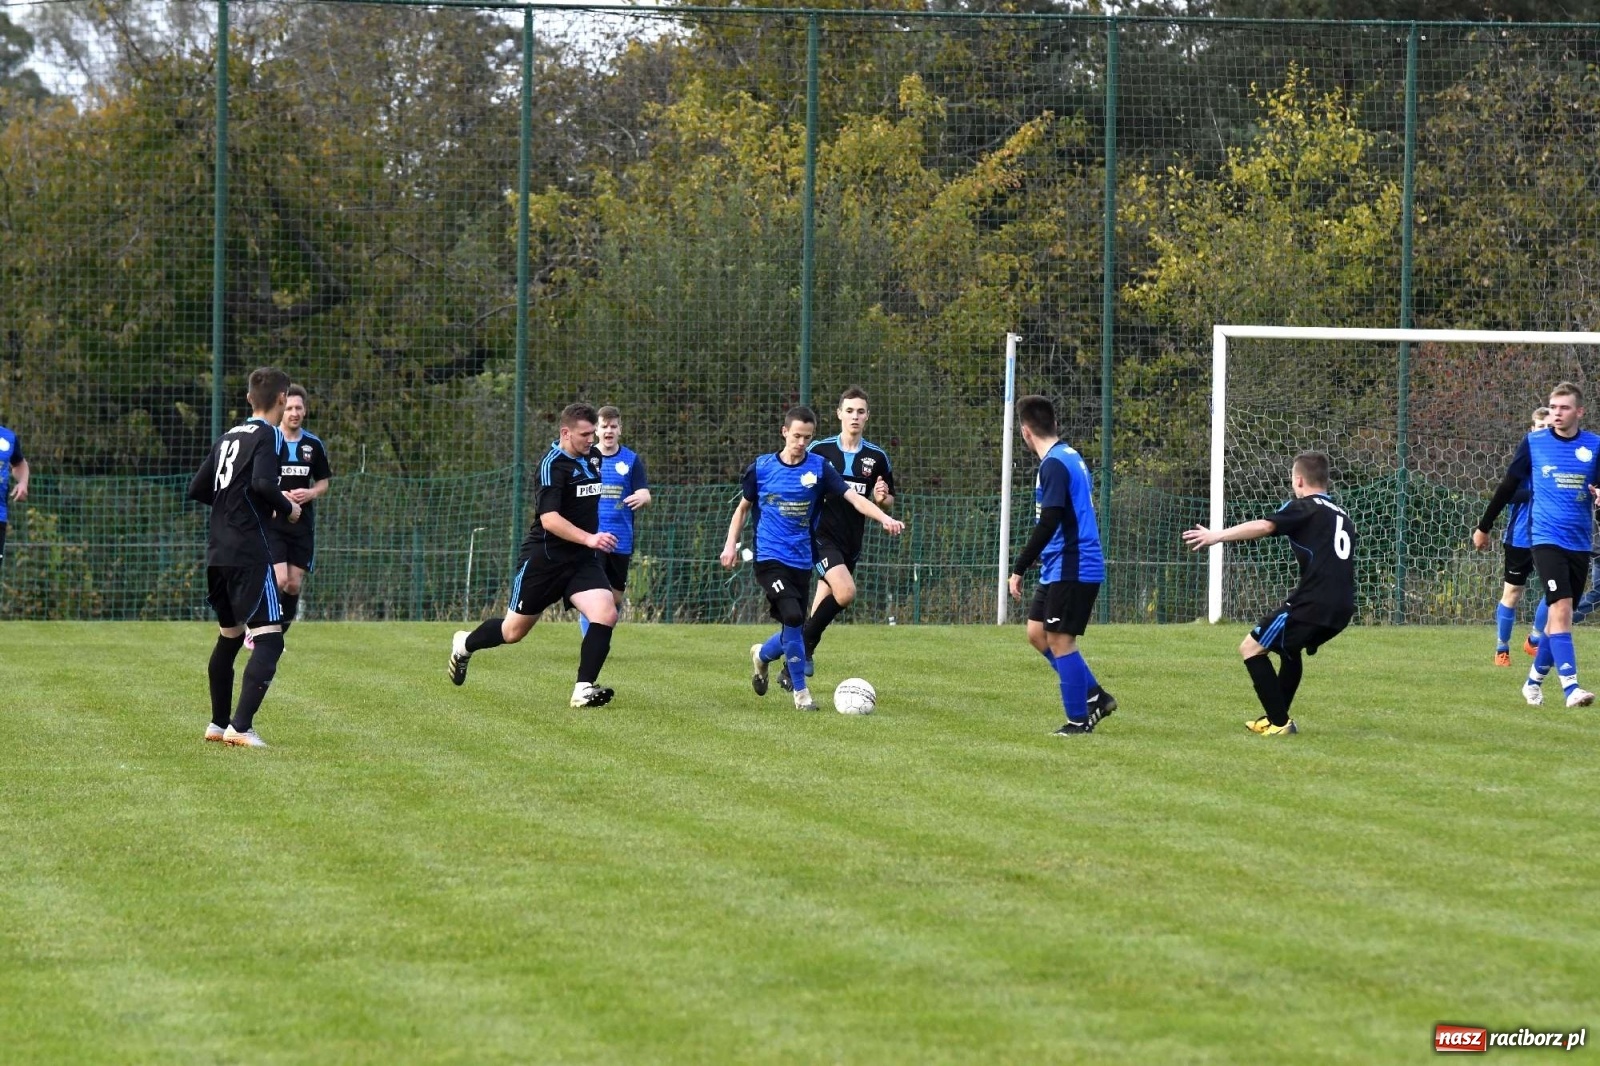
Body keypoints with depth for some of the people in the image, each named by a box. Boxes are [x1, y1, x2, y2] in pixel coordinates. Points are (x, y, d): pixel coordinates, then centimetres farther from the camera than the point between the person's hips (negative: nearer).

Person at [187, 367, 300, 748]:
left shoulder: (228, 438, 16)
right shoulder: (266, 435, -7)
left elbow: (196, 490, 17)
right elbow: (263, 483, -23)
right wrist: (288, 508, -5)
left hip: (217, 555, 8)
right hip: (249, 554, -8)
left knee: (229, 636, 22)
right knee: (268, 638, -11)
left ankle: (218, 724, 30)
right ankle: (241, 727, -22)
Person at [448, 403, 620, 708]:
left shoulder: (591, 459, 7)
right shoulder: (553, 464, -18)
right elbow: (549, 519, -27)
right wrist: (588, 538, -36)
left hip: (582, 558, 6)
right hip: (545, 558, -6)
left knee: (605, 614, -18)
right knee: (514, 631, 8)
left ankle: (584, 689, -15)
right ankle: (464, 645, 38)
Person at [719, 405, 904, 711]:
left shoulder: (818, 468, 1)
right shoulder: (762, 467, 0)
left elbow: (853, 497, -9)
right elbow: (743, 507, 14)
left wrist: (884, 518, -24)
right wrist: (731, 544, 5)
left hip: (801, 559, 3)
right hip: (769, 557, -3)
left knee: (795, 628, 7)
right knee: (792, 617, -21)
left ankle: (762, 655, 41)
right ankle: (800, 691, -9)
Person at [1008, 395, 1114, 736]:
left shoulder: (1054, 465, -17)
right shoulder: (1070, 457, 14)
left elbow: (1048, 524, -24)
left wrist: (1019, 568, -20)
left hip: (1071, 569, -10)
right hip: (1058, 568, 10)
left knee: (1059, 641, -4)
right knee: (1037, 632, 13)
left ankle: (1078, 719, 2)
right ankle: (1095, 696, 16)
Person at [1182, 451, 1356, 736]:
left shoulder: (1304, 508, 0)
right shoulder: (1342, 515, 24)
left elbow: (1263, 526, -16)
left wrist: (1216, 536, -15)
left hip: (1313, 603, -8)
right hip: (1342, 608, 8)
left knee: (1251, 648, 2)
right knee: (1289, 647, 33)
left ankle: (1280, 722, -4)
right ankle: (1277, 717, 34)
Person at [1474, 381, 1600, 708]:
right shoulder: (1534, 443, 0)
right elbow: (1508, 487, 9)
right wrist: (1484, 527, 14)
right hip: (1547, 540, -3)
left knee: (1559, 615, 9)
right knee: (1561, 608, -18)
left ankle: (1534, 680, 27)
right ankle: (1570, 687, -24)